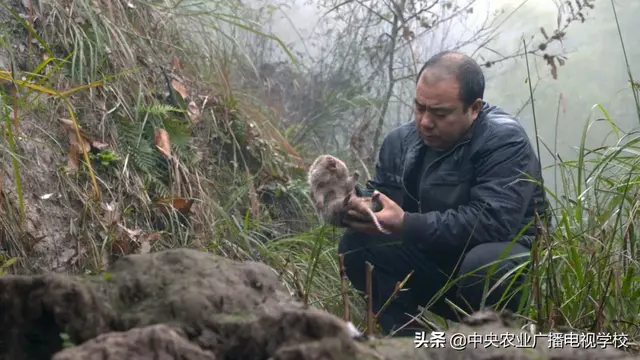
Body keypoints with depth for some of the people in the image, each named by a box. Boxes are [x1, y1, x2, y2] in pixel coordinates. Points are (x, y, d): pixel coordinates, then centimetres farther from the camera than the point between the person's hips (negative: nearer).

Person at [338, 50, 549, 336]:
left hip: (506, 258, -5)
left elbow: (492, 222, -31)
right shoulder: (401, 141, 1)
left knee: (485, 265, -39)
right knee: (357, 244, -15)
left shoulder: (504, 141, -19)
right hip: (435, 262, 5)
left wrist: (406, 224, -37)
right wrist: (352, 206, -24)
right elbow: (380, 202, 1)